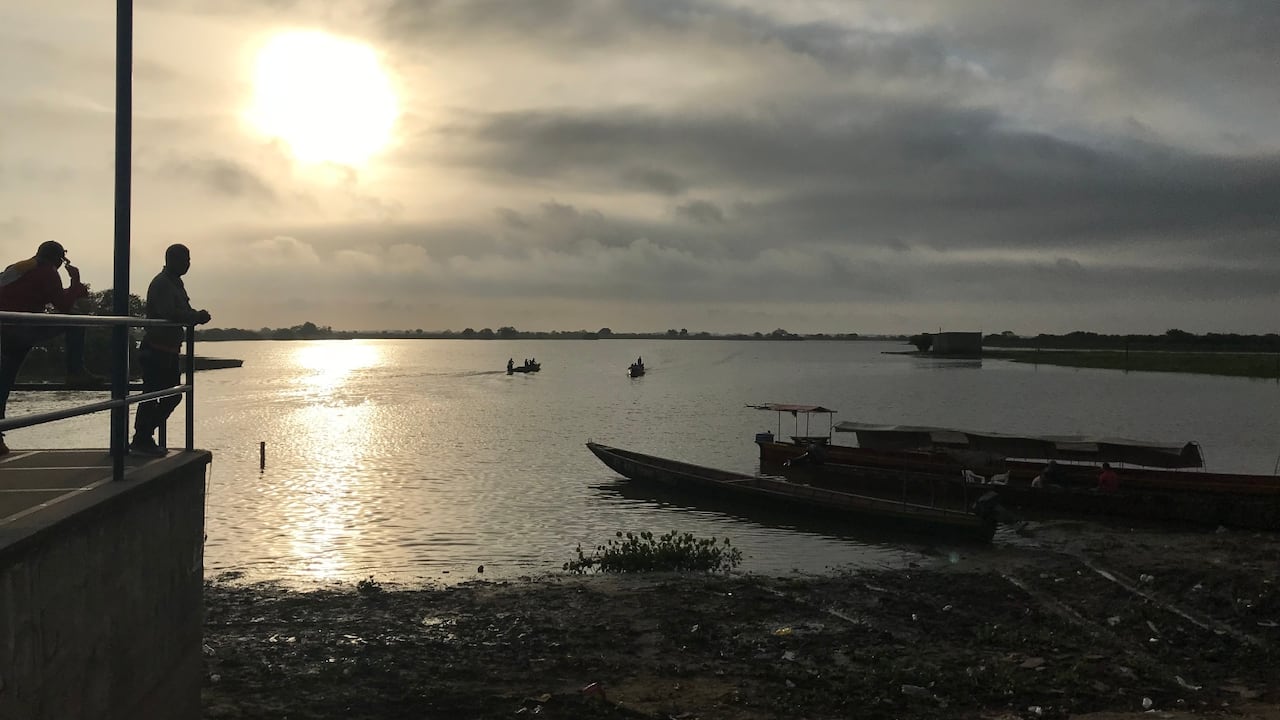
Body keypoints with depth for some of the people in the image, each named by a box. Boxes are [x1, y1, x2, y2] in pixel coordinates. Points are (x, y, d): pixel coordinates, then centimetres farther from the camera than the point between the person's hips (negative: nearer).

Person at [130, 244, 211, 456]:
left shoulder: (176, 283, 19)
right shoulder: (161, 283, -13)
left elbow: (180, 313, 21)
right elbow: (168, 313, -27)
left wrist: (197, 316, 0)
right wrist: (197, 316, -20)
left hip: (169, 350, 10)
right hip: (156, 349, -10)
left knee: (173, 396, 12)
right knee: (151, 395, -6)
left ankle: (144, 437, 20)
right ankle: (142, 440, 0)